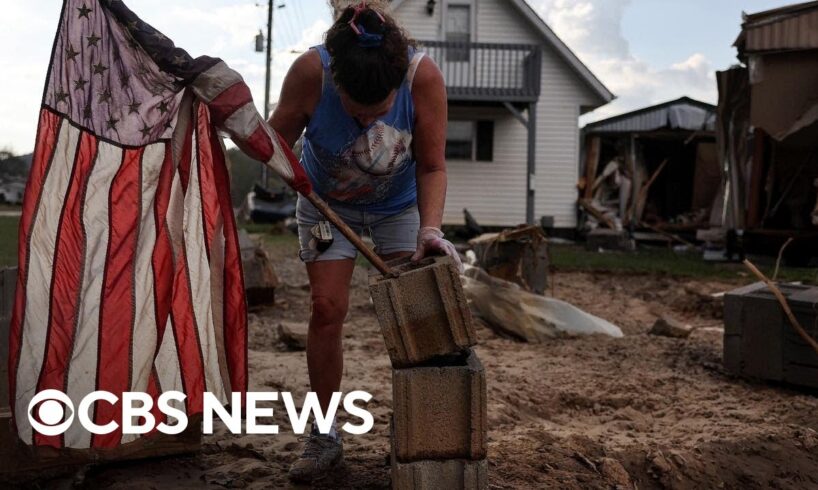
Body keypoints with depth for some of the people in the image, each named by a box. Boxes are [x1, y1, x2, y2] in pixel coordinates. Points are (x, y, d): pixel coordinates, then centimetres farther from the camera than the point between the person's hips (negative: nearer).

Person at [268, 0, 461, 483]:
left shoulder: (424, 75, -32)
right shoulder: (311, 71, -31)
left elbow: (432, 166, -23)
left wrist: (430, 228, -35)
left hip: (400, 204, 0)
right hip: (327, 202, 0)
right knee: (327, 308, -6)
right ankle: (325, 435, 8)